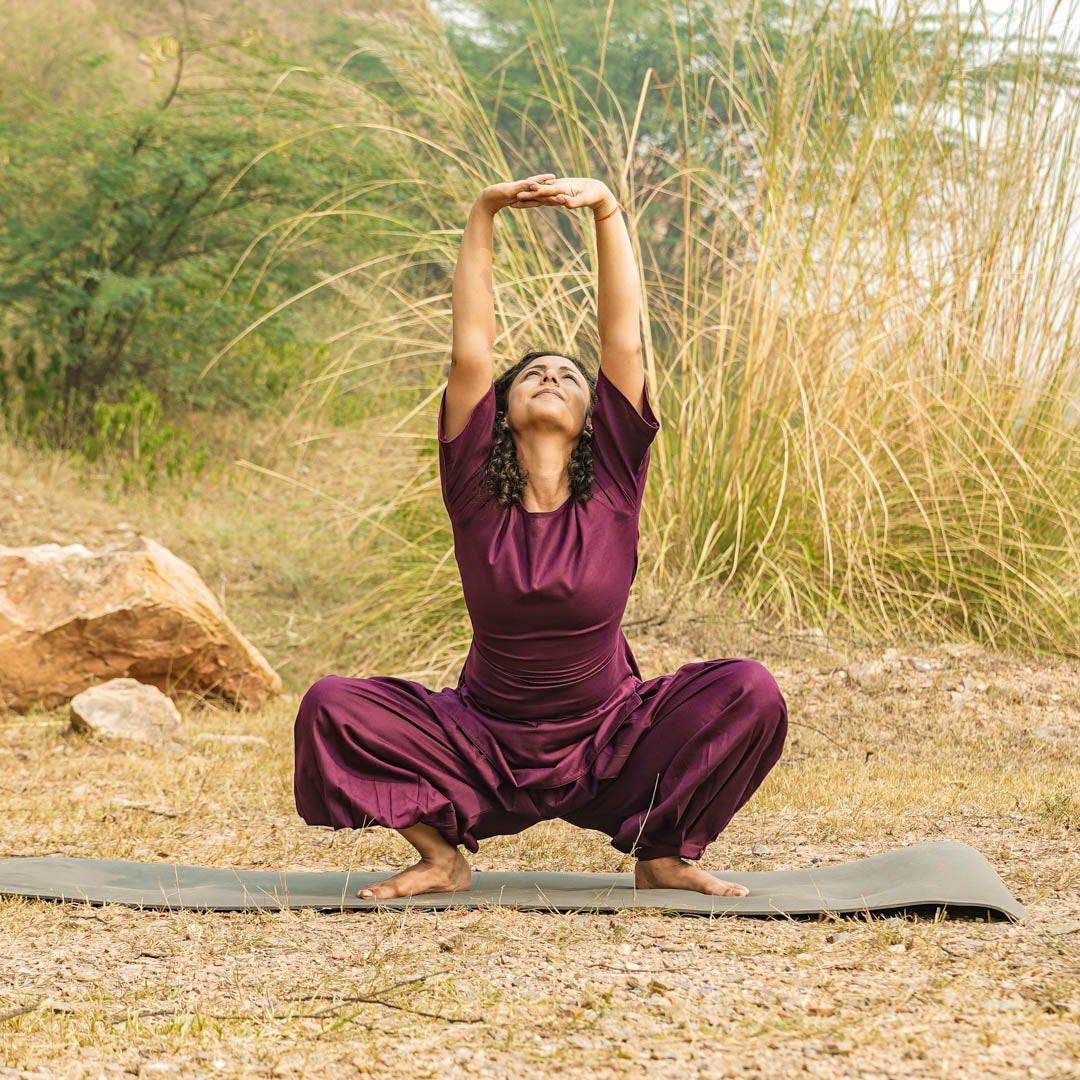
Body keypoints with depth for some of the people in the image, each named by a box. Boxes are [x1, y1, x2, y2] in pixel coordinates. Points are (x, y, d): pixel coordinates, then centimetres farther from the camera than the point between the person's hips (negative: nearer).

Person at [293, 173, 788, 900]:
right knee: (332, 707, -19)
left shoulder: (612, 487, -6)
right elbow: (470, 350, -11)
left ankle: (665, 853, -4)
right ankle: (441, 854, -2)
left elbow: (623, 339, -11)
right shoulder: (476, 491, -5)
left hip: (609, 757, 0)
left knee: (750, 692, -23)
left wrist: (607, 211, -16)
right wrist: (483, 217, -12)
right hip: (486, 752, 0)